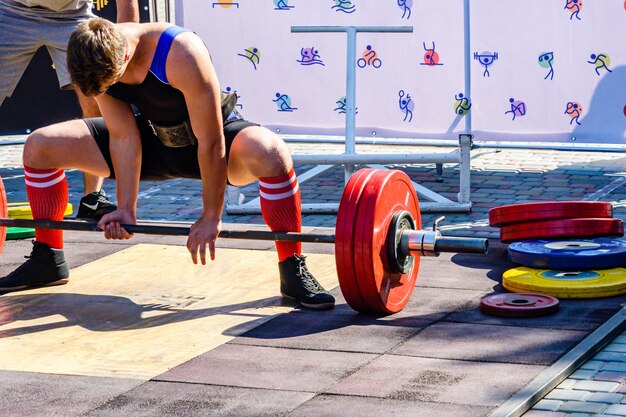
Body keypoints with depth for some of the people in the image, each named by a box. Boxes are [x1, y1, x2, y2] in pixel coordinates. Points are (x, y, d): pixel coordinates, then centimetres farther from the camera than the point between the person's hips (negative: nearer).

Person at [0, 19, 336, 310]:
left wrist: (211, 218, -26)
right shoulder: (98, 60, -19)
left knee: (270, 153, -42)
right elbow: (124, 137, -10)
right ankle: (47, 260, 11)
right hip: (157, 139, 5)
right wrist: (126, 209, -11)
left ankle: (293, 270, -26)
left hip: (215, 133, -5)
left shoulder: (181, 54, -36)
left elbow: (211, 143, -31)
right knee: (40, 146, -6)